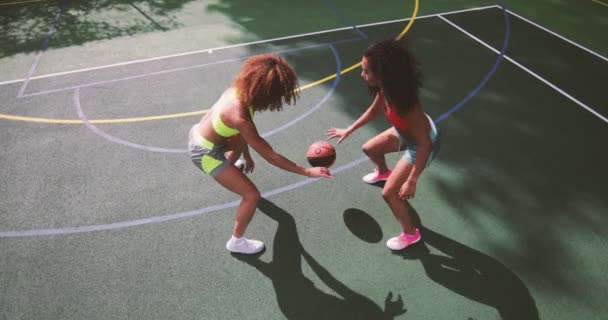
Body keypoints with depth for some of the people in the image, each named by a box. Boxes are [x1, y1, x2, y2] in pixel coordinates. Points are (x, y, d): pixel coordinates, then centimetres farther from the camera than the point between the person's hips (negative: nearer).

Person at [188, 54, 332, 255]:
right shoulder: (240, 117, -36)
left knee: (242, 142, 38)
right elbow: (270, 157, -30)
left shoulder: (240, 90, -11)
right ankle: (237, 242, 15)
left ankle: (230, 167, 71)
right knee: (252, 195, -7)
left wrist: (247, 156, 17)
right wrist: (307, 172, -25)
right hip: (205, 152, -9)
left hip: (198, 134, 9)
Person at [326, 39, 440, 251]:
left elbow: (425, 143, -35)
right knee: (369, 149, 25)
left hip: (420, 144, -8)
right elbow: (374, 110, 4)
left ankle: (410, 234, 21)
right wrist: (348, 130, 8)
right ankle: (383, 173, 60)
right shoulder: (385, 88, -18)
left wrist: (412, 181, -31)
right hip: (405, 132, 8)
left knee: (389, 193, -3)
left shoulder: (405, 102, -43)